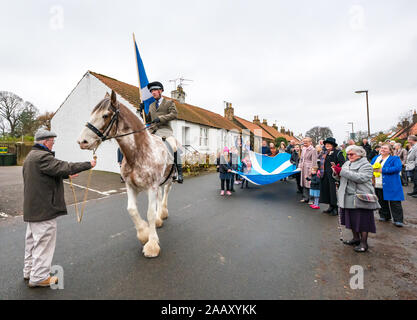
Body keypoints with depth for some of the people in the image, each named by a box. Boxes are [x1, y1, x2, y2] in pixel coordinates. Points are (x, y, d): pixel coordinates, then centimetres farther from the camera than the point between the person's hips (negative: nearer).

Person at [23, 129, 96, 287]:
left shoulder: (30, 156, 14)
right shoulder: (42, 157, -21)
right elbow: (64, 167, -26)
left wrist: (67, 174, 21)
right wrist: (89, 164, -19)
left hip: (31, 207, 11)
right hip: (43, 208, -11)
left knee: (32, 240, 22)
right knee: (43, 242, 1)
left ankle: (29, 270, 36)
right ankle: (39, 277, 13)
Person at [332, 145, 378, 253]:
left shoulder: (366, 165, -7)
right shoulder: (346, 163, 14)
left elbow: (361, 178, -24)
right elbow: (340, 178, 16)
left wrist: (342, 171, -25)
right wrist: (336, 172, -8)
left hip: (360, 198, -7)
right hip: (348, 198, 7)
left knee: (362, 220, 2)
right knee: (351, 219, 16)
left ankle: (363, 243, 15)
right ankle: (356, 238, 32)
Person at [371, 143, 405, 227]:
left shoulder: (395, 159, -2)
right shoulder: (375, 158, 14)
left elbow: (398, 168, -19)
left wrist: (382, 170, -20)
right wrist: (373, 169, -10)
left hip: (391, 186, -5)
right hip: (378, 186, 5)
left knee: (394, 203, -2)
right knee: (382, 202, 15)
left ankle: (398, 220, 7)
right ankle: (384, 216, 29)